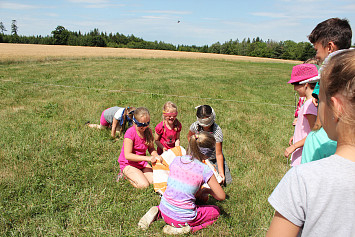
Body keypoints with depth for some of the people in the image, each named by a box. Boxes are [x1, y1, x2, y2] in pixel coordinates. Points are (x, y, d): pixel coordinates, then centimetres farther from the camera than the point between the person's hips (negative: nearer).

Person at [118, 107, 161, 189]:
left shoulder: (148, 131, -3)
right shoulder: (130, 132, -22)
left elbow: (151, 148, 4)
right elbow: (127, 155, -27)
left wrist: (156, 156, -20)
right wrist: (148, 158, -33)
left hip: (142, 163, 6)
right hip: (128, 164, -6)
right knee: (143, 185, -22)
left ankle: (139, 173, 13)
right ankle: (126, 175, 5)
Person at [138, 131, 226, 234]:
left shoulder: (176, 160, -1)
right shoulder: (205, 170, -15)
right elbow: (221, 196, -7)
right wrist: (208, 190, 14)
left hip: (164, 211, 6)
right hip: (182, 217, -5)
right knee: (216, 211, 17)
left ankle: (157, 212, 11)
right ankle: (181, 227, -1)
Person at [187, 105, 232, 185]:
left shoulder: (217, 131, -27)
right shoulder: (195, 126, -20)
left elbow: (219, 154, -24)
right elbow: (189, 137, 4)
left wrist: (221, 172, -28)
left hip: (214, 158, -1)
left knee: (226, 181, -3)